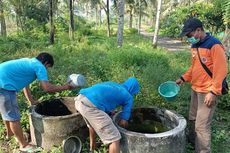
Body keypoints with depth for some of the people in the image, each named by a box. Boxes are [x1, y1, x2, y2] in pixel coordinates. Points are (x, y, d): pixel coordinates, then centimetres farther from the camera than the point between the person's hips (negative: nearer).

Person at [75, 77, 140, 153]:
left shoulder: (112, 84, 33)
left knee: (92, 123, 38)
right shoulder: (128, 97, 16)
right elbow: (123, 122, 13)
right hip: (91, 106, -8)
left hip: (79, 100, 8)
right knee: (114, 138, 3)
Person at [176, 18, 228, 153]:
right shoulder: (195, 45, 10)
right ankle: (192, 141, 39)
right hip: (195, 89, 8)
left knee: (202, 125, -5)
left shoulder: (214, 45, -16)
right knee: (193, 119, 20)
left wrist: (213, 92, -20)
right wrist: (184, 78, 11)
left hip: (207, 92, -8)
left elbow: (221, 70, -18)